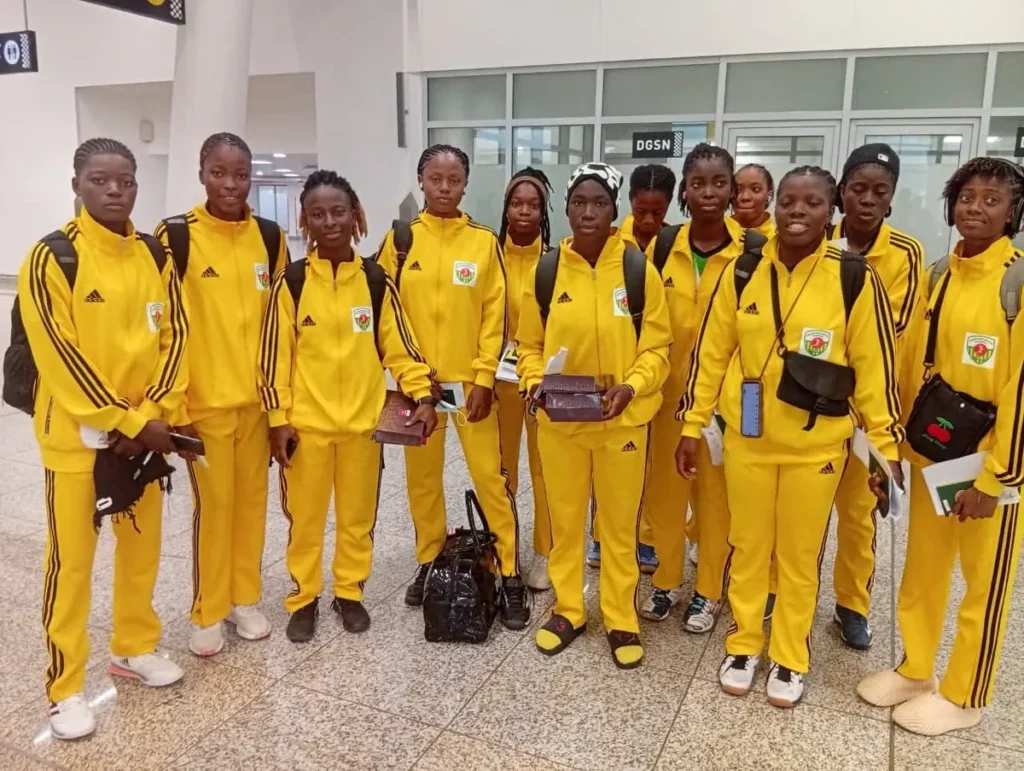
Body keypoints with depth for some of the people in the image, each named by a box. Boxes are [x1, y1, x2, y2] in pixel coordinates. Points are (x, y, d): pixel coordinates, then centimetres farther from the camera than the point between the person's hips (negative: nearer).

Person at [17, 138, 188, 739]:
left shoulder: (155, 255, 4)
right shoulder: (52, 258, -11)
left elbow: (175, 335, 3)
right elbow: (59, 356, -16)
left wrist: (152, 415, -9)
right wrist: (126, 422, -16)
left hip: (145, 429, 5)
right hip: (76, 433, -5)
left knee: (143, 545, 15)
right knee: (72, 560, 3)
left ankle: (135, 646, 35)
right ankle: (65, 686, 18)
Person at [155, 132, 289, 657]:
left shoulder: (270, 238, 4)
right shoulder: (175, 237, -7)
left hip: (257, 397, 4)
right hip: (205, 399, -3)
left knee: (252, 499, 12)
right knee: (213, 504, 5)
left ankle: (245, 599, 28)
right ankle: (207, 612, 22)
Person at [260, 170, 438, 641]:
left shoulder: (376, 281, 1)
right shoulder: (291, 282, -3)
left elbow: (398, 345, 4)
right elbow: (275, 355, -2)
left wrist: (423, 395, -7)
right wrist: (278, 418, -6)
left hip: (364, 421, 2)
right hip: (306, 423, -1)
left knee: (358, 515, 13)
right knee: (304, 516, 10)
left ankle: (350, 592, 31)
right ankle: (304, 598, 28)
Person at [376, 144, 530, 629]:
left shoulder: (484, 242, 0)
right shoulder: (399, 240, 1)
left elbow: (495, 316, -2)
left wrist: (484, 379, -8)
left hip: (470, 379, -1)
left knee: (490, 476, -2)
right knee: (422, 476, 11)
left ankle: (510, 575, 10)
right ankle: (428, 563, 28)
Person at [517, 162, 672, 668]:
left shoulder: (639, 270, -6)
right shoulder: (545, 272, 0)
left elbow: (657, 347, -4)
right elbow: (529, 346, 5)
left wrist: (630, 387, -20)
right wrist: (535, 384, -13)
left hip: (622, 420, -1)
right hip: (557, 420, 2)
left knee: (620, 523, 10)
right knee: (565, 518, 14)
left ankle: (621, 619, 27)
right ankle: (567, 610, 32)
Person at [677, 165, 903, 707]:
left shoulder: (855, 279, -9)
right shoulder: (742, 273, -2)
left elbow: (875, 366, -4)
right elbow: (711, 352, 2)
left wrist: (886, 443, -3)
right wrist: (691, 425, 2)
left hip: (816, 444, -1)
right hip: (746, 437, 2)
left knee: (800, 554, 12)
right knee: (748, 546, 14)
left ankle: (790, 658, 31)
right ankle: (743, 645, 34)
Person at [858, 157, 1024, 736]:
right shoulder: (939, 275, 5)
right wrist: (903, 437, 9)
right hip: (932, 451, 6)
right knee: (923, 569, 17)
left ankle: (963, 697, 27)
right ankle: (915, 670, 36)